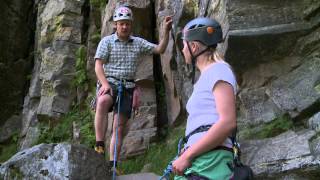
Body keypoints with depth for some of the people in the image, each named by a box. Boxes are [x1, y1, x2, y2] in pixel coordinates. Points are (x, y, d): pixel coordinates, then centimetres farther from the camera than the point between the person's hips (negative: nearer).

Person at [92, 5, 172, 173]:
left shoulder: (138, 42, 10)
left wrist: (166, 30, -5)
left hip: (127, 87, 4)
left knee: (119, 126, 2)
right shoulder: (106, 41, 0)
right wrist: (105, 84, -23)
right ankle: (99, 146, -36)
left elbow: (160, 49, 7)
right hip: (109, 83, -4)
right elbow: (98, 66, -6)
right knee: (102, 102, -38)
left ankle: (112, 164, 7)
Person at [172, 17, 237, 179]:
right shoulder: (207, 77, 25)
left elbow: (228, 122, -16)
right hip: (198, 161, 9)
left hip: (208, 161, -9)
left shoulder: (219, 69, -3)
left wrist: (186, 155, -15)